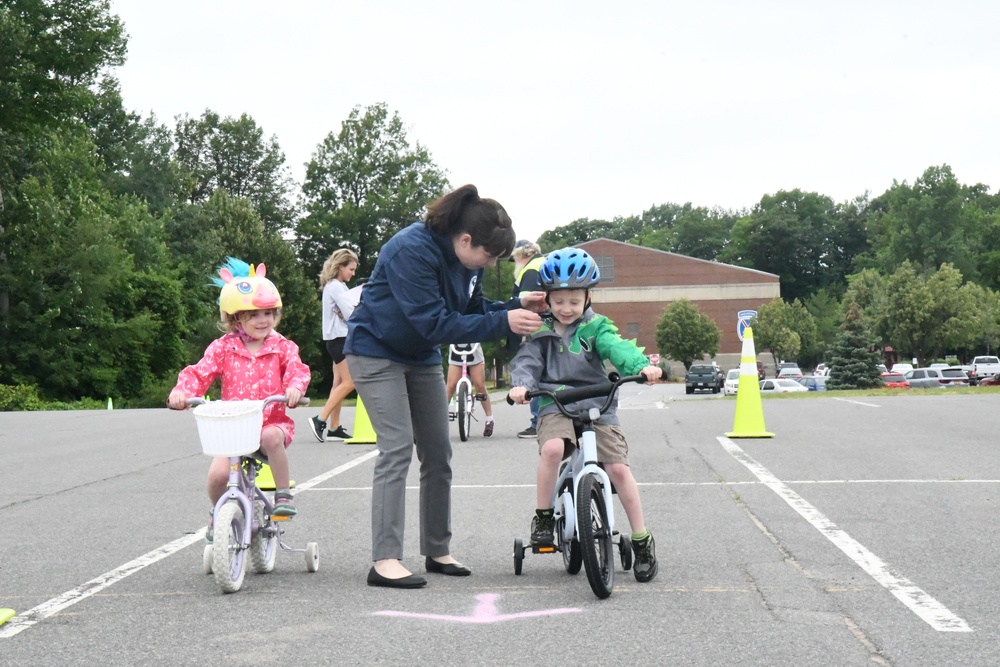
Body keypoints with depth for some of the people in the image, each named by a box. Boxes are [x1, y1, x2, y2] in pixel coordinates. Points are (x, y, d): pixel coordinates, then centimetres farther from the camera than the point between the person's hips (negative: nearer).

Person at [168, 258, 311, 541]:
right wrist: (181, 391, -24)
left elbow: (297, 369, -11)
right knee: (218, 474, -18)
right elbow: (200, 373, -3)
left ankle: (283, 494, -16)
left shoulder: (282, 347, 3)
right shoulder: (223, 348, 3)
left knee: (272, 438, -37)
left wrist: (295, 387, -35)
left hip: (272, 421, -1)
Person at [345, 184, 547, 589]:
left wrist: (518, 307, -14)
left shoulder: (466, 258, -5)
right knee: (397, 450, -17)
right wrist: (503, 323, -35)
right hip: (376, 353, -8)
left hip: (421, 357, 8)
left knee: (438, 453, 7)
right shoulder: (412, 250, -30)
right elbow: (436, 323, -33)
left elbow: (474, 310, 4)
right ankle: (384, 560, -16)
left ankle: (438, 551, 17)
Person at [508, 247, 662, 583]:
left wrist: (642, 365, -34)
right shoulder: (540, 331, 8)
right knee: (552, 448, -31)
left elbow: (618, 348, -13)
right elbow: (526, 362, -4)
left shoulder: (596, 327, 5)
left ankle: (642, 539, 3)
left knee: (618, 467, -12)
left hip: (597, 407, 0)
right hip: (555, 407, 0)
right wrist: (521, 384, -27)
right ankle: (543, 517, -11)